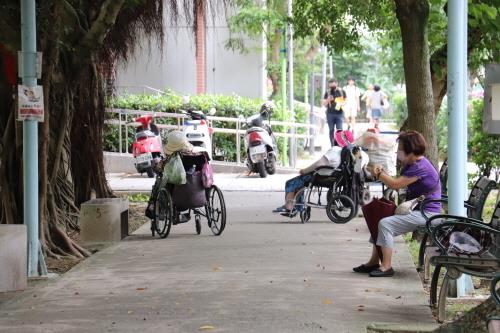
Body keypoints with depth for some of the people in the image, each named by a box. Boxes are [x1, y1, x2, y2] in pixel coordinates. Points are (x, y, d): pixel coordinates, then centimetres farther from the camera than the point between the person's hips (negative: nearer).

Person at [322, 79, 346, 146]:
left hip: (339, 113, -1)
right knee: (331, 130, 3)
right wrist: (328, 100, -12)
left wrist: (342, 104, -11)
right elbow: (324, 104, 8)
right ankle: (332, 145, 8)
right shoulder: (327, 93, 8)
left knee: (339, 130, -8)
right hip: (330, 113, 1)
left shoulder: (341, 92, 7)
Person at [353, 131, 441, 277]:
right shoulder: (411, 165, 12)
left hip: (426, 213, -11)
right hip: (416, 209, 11)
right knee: (378, 219, 13)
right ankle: (374, 262, 15)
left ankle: (386, 267, -19)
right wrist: (382, 172, -1)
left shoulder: (420, 167, -22)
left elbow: (396, 184, -24)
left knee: (385, 224, -23)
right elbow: (397, 183, 14)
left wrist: (378, 174, -8)